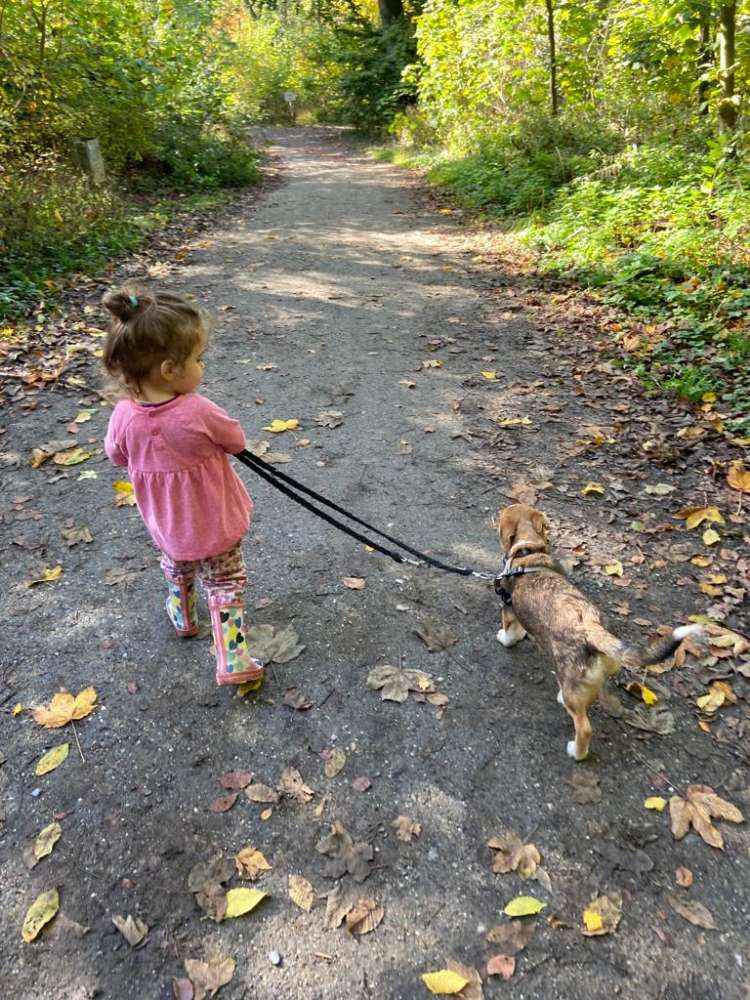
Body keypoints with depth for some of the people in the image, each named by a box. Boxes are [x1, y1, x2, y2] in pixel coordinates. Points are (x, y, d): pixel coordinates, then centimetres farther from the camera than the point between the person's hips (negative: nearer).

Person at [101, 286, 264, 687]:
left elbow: (116, 456, -1)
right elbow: (236, 440, -13)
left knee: (177, 569, 33)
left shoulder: (124, 417, -21)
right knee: (225, 586, 16)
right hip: (216, 525, -3)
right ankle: (232, 660, 16)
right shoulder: (199, 412, -32)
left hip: (166, 526, 4)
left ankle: (182, 617, 57)